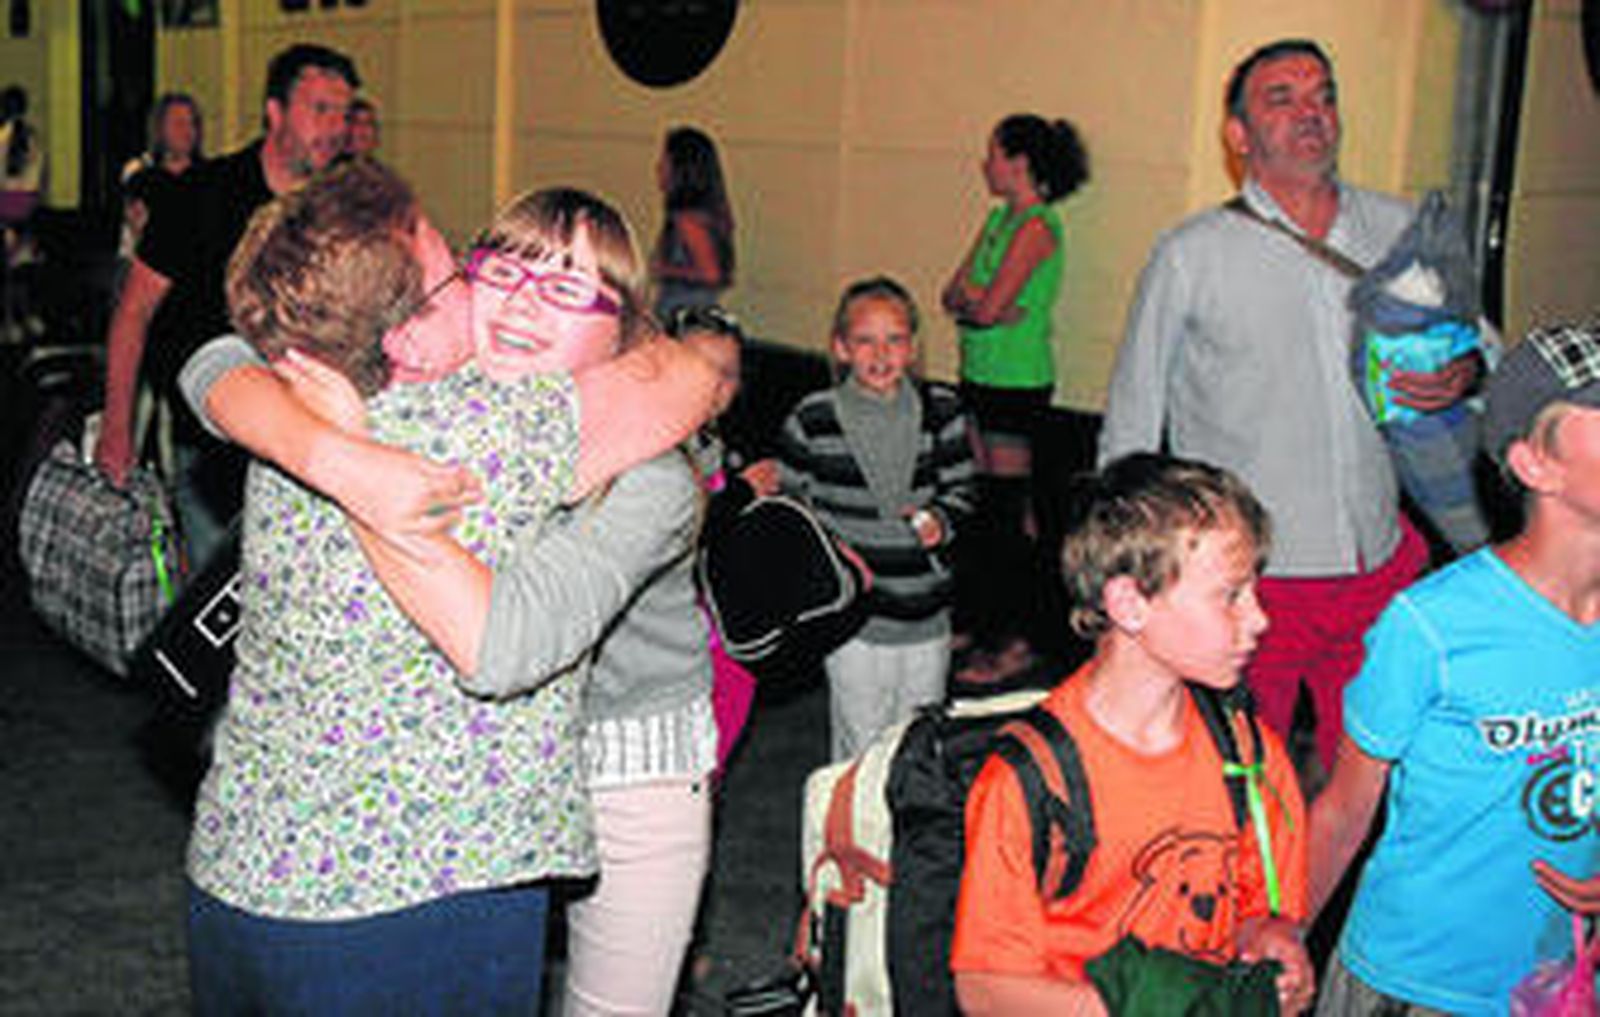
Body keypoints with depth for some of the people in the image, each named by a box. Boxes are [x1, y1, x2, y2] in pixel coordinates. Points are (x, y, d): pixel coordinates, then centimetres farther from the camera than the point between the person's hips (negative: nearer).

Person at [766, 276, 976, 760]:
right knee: (862, 747, 3)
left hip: (926, 613, 3)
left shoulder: (942, 412, 1)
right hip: (853, 615, -3)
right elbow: (790, 504, 4)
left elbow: (960, 490, 13)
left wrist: (940, 521, -8)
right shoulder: (814, 420, -6)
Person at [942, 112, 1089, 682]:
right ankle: (976, 620, 24)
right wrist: (980, 302, -9)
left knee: (1008, 507, -4)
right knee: (979, 500, 13)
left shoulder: (1036, 226, -15)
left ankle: (1013, 641, 4)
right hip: (980, 376, 9)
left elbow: (987, 306, -22)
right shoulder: (1000, 217, 13)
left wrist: (971, 293, -2)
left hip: (1018, 382, -9)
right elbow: (952, 297, 10)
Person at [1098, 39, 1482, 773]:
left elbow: (1474, 332, 20)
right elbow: (1130, 427, 1)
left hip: (1378, 568, 4)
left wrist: (1466, 374, -4)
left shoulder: (1400, 231, 5)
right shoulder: (1190, 256, -4)